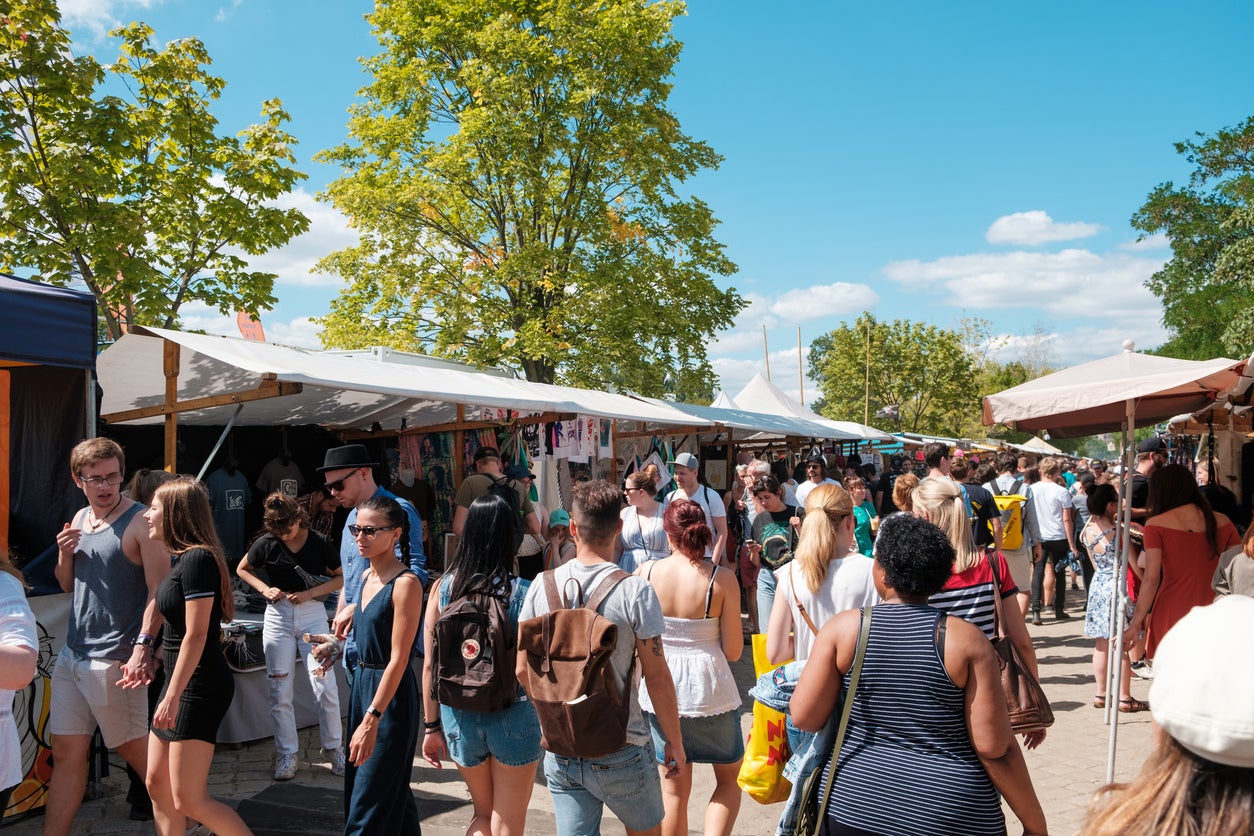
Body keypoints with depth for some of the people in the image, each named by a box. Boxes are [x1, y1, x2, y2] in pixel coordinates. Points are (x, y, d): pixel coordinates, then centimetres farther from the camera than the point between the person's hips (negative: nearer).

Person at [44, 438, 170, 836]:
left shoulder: (141, 522, -11)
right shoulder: (80, 519, 11)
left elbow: (159, 591, -17)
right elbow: (68, 586, 20)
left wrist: (142, 646, -26)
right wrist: (64, 554, 0)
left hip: (114, 659, -7)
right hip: (72, 654, 7)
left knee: (135, 749, 4)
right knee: (67, 753, 11)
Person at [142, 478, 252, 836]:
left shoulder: (198, 559, -17)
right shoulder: (181, 558, 12)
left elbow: (196, 635, -21)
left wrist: (173, 695, -21)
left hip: (199, 686, -10)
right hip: (182, 683, 10)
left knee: (189, 800, -6)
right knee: (157, 784, 14)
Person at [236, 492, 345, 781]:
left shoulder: (319, 542, -7)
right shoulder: (266, 543, -3)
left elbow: (341, 578, -1)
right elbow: (242, 569, 12)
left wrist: (309, 593, -14)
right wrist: (265, 589, -5)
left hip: (312, 614, -1)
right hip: (278, 616, 2)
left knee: (325, 687, -5)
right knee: (280, 691, 5)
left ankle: (334, 747, 12)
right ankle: (288, 753, 18)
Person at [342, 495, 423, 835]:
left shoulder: (406, 583, -19)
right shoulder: (367, 577, 6)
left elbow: (398, 658, -21)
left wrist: (371, 720, -24)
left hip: (391, 693, -9)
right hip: (361, 682, 9)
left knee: (370, 801, 0)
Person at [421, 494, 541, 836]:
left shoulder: (443, 588, -6)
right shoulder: (524, 592, -15)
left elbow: (429, 665, -2)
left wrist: (432, 727, 9)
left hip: (460, 718, 3)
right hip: (512, 720, -3)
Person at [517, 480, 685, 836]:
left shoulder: (542, 587, -5)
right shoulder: (635, 591, -16)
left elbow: (523, 670, 3)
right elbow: (657, 677, -12)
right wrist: (674, 741, 1)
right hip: (620, 752, -3)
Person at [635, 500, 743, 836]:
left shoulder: (645, 572, -9)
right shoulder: (722, 579, -14)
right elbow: (733, 652, -10)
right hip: (709, 690, -2)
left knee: (674, 787, 18)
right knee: (728, 779, 20)